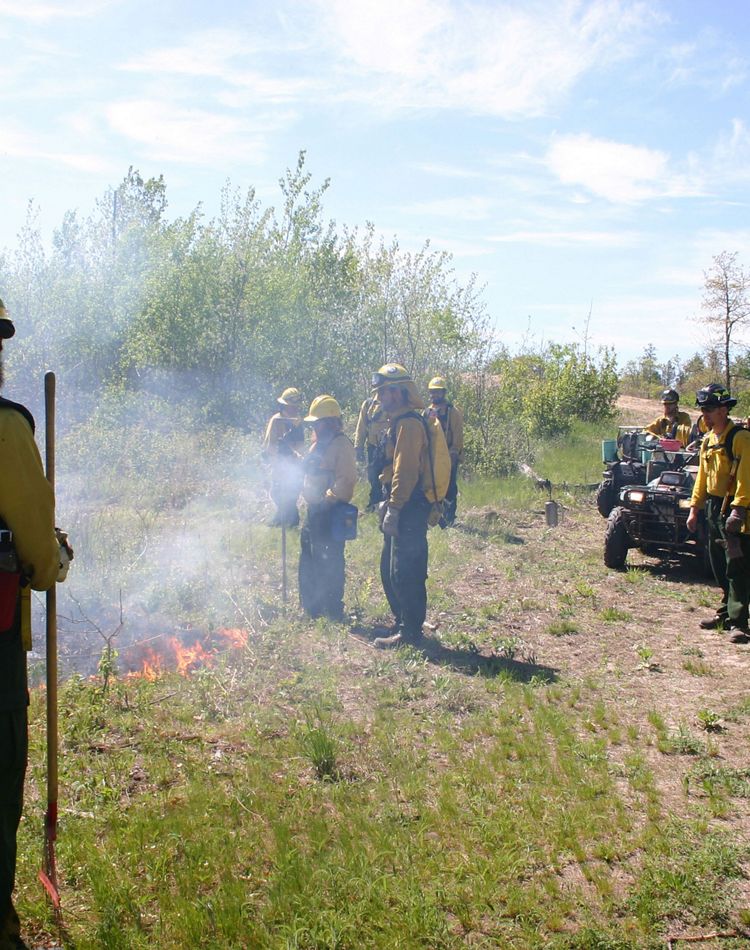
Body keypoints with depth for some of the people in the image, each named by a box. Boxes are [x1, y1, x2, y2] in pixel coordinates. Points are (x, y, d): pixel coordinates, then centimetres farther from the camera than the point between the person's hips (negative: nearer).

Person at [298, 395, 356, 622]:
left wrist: (327, 500, -25)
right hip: (315, 510, 10)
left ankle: (334, 611, 7)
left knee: (330, 561, -3)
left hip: (331, 512, -10)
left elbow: (346, 480, -23)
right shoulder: (319, 443, 16)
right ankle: (311, 606, 28)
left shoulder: (341, 445, -15)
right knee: (309, 559, 16)